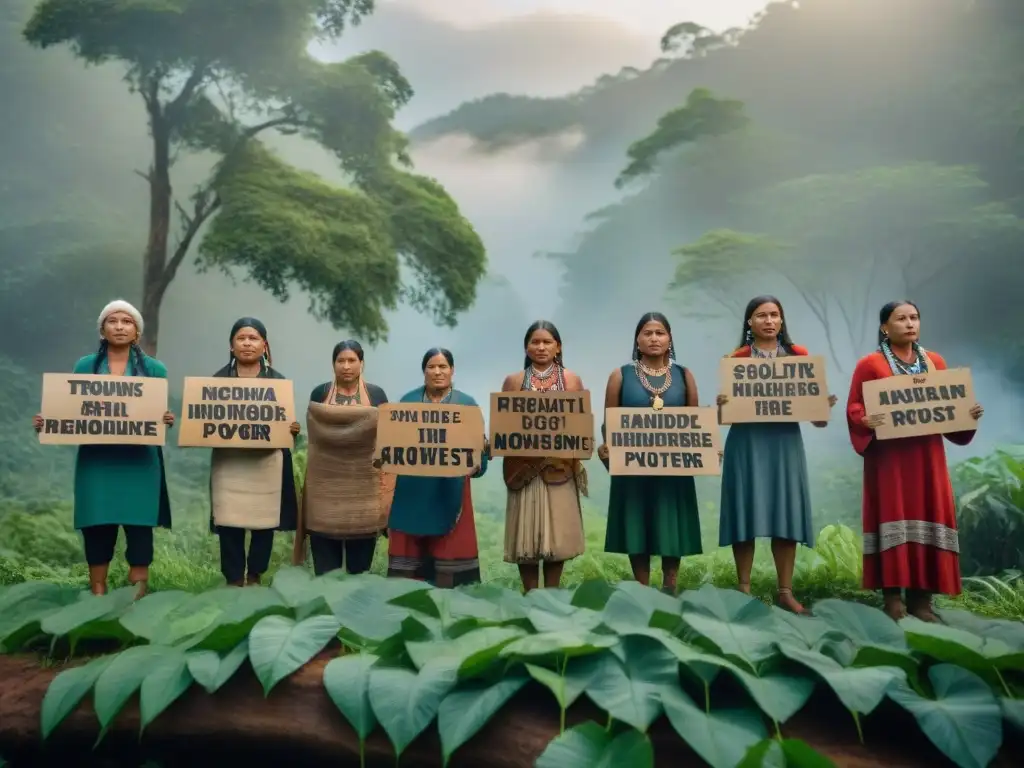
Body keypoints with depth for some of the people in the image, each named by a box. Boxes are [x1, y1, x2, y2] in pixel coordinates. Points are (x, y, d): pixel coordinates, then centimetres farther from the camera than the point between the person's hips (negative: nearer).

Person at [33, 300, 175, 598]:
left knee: (139, 529, -1)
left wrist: (167, 420, -18)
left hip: (138, 463, -1)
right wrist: (47, 422, -9)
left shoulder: (154, 368, 6)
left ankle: (138, 598, 8)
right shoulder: (85, 366, 8)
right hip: (96, 462, 1)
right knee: (96, 529, 5)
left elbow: (162, 414, 4)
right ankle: (97, 596, 17)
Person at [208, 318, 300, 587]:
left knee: (264, 523, 5)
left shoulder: (278, 380, 6)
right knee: (229, 524, -1)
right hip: (229, 463, 0)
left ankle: (255, 577, 23)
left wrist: (294, 429, -15)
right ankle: (234, 580, 12)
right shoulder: (219, 379, 6)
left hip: (267, 463, 0)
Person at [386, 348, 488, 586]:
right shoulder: (408, 401, 9)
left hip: (450, 491, -1)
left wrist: (475, 465, -19)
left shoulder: (467, 404, 4)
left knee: (449, 552, 3)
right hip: (412, 490, 1)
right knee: (409, 555, 5)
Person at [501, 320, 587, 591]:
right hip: (523, 467, 0)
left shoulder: (572, 380, 7)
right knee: (526, 533, 1)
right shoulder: (513, 381, 8)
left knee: (557, 531, 2)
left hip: (560, 467, 0)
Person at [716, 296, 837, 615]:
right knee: (746, 512, -1)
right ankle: (744, 589, 9)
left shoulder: (799, 355, 8)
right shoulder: (736, 358, 2)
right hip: (747, 441, -2)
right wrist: (721, 406, -19)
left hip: (785, 440, 2)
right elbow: (728, 404, 2)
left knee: (786, 514, 2)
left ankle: (785, 591, 11)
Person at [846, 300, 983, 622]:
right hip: (888, 456, -4)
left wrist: (969, 414, -5)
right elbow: (854, 407, -4)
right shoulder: (869, 365, -2)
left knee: (927, 515, 3)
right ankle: (892, 595, 2)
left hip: (926, 454, 4)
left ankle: (921, 596, 10)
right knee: (893, 516, -4)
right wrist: (866, 420, -25)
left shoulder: (934, 362, 12)